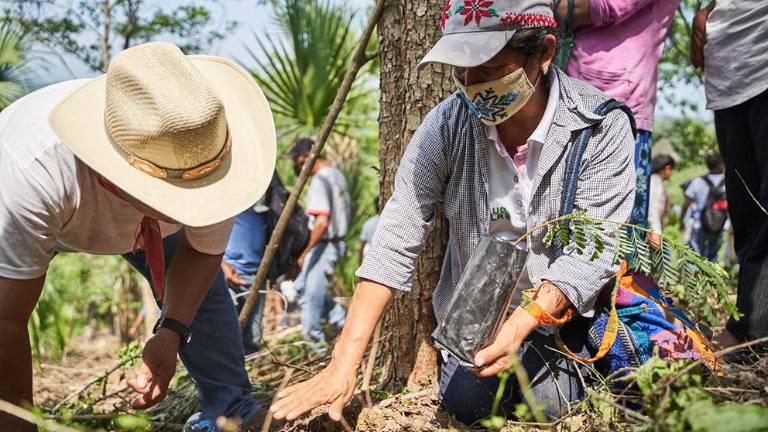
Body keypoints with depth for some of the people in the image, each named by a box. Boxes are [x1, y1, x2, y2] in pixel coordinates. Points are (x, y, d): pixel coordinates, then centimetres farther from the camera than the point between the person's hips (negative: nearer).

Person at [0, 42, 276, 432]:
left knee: (202, 283, -8)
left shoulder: (211, 157, -37)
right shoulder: (33, 168, -47)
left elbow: (202, 251, -16)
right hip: (42, 220, -2)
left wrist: (172, 332, -31)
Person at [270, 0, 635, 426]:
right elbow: (396, 240, -19)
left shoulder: (602, 126, -21)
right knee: (465, 403, -14)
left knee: (548, 405, -18)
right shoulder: (447, 125, -16)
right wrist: (344, 363, -26)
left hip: (562, 306, -1)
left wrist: (521, 324, -39)